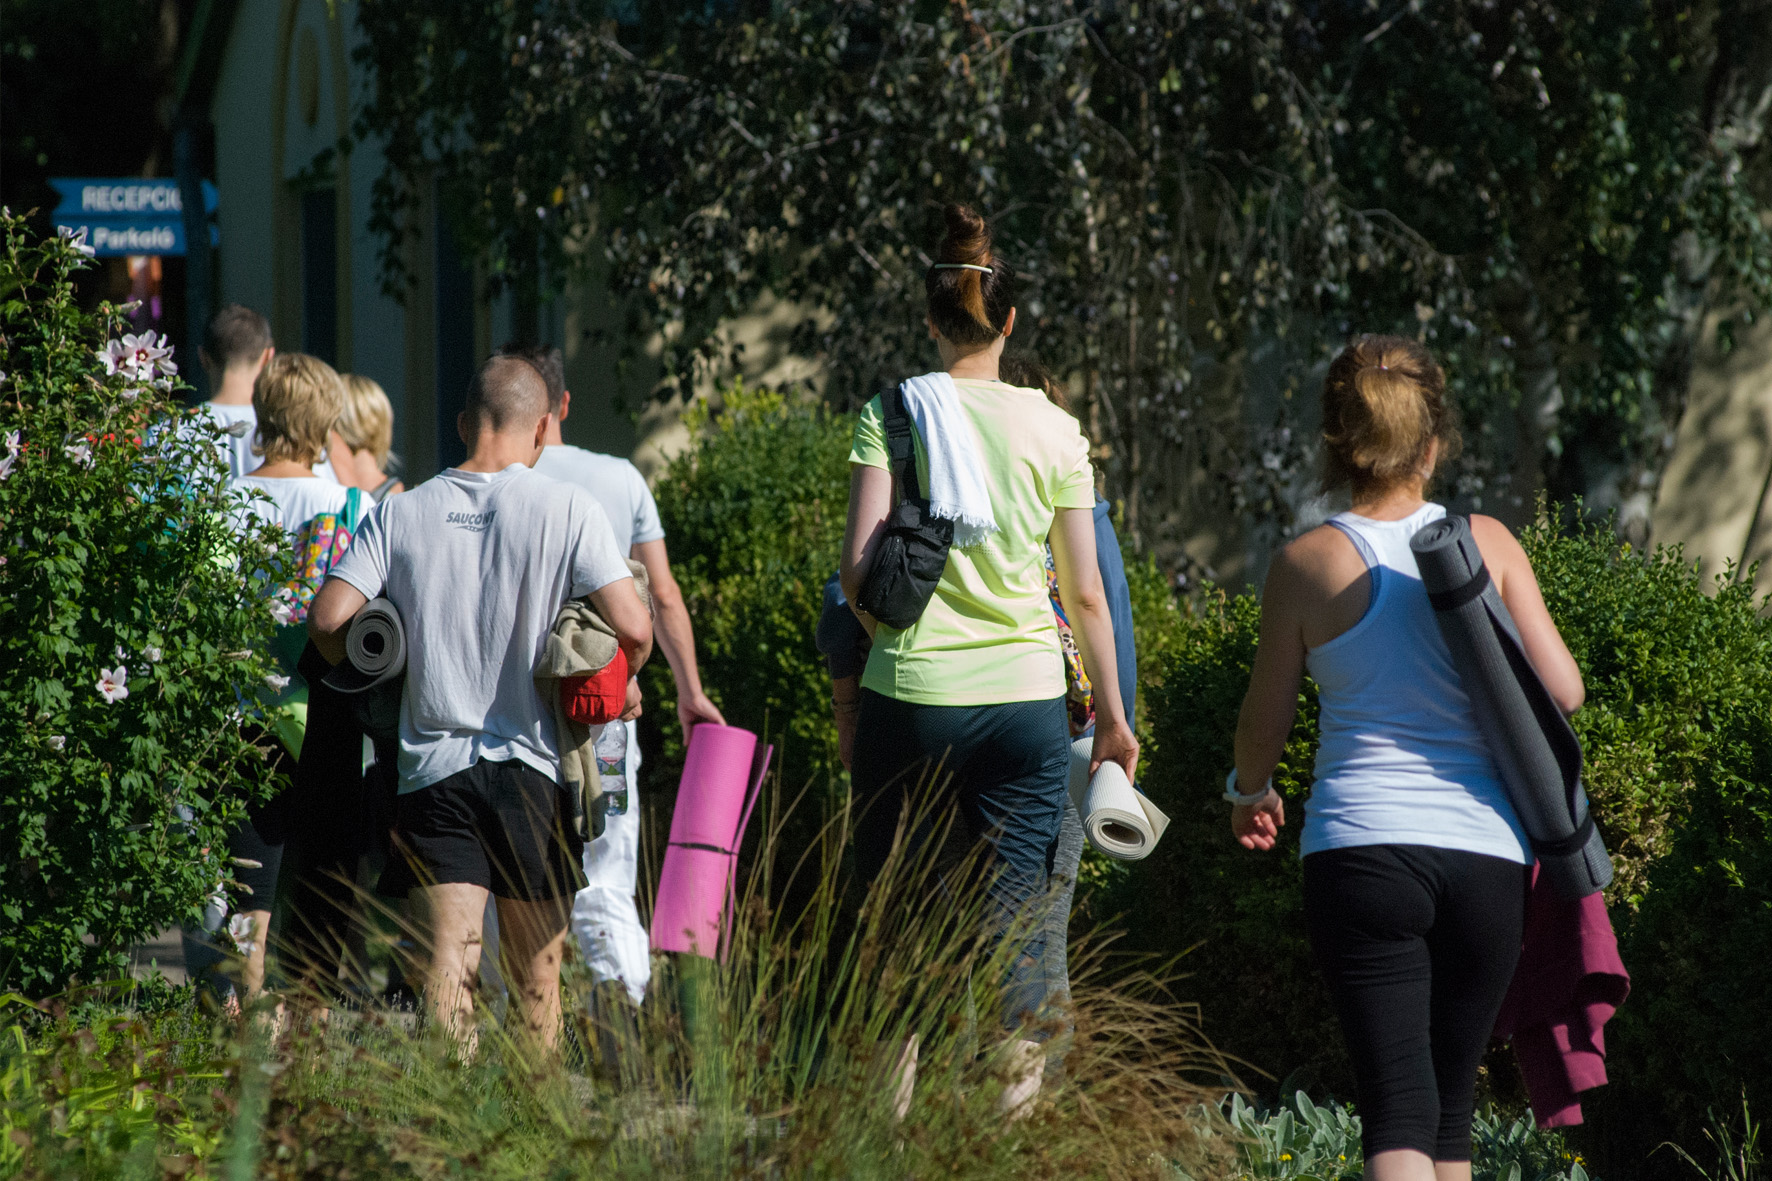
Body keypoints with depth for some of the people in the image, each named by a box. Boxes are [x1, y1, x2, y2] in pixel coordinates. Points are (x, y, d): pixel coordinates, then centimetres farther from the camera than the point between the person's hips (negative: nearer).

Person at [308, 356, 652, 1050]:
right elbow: (633, 627, -11)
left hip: (431, 765, 1)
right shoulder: (566, 509, -3)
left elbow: (328, 617, -3)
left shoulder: (402, 512, 3)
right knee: (535, 976, 13)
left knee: (446, 960, -9)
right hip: (532, 765, -1)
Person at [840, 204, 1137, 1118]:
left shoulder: (892, 413, -1)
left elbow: (859, 569, -7)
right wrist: (1113, 715, 15)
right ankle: (1015, 1099, -7)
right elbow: (1085, 595, 5)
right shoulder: (1054, 431, 4)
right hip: (1025, 698, 1)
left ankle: (887, 1107, 8)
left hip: (909, 693, -1)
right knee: (1018, 918, 3)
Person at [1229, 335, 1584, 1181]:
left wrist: (1251, 792, 28)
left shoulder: (1307, 566, -2)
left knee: (1398, 1110, -7)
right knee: (1451, 1104, 17)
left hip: (1362, 848, -2)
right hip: (1484, 851, 2)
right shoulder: (1488, 543, 1)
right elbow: (1563, 693, -1)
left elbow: (1263, 729, 6)